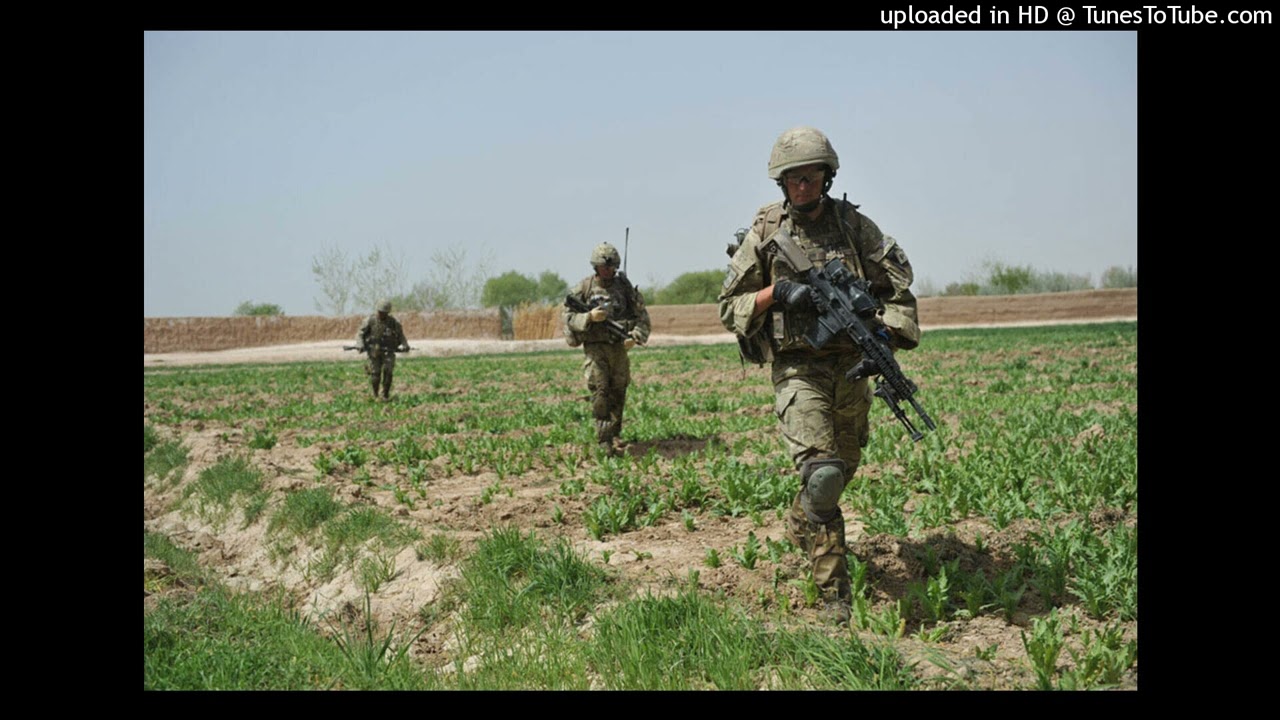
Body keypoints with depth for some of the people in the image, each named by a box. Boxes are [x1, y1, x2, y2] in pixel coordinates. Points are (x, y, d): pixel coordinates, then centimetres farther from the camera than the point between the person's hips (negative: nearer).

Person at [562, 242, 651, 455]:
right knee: (600, 391, -11)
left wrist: (635, 336, -10)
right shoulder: (585, 287, -3)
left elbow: (641, 314, 6)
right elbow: (568, 316, -3)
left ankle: (615, 434, 23)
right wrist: (589, 317, -21)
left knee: (618, 393, 9)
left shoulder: (624, 286, 3)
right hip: (595, 347, -3)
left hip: (619, 347, 3)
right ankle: (604, 439, -9)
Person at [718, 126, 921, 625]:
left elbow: (897, 280, 8)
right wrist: (776, 292, -14)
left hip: (850, 364, 4)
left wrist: (888, 331, -10)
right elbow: (730, 308, 3)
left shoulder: (853, 224, 3)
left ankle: (800, 525, 51)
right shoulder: (765, 232, -1)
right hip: (797, 369, -4)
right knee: (823, 473, -19)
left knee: (845, 466, 19)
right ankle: (834, 592, -8)